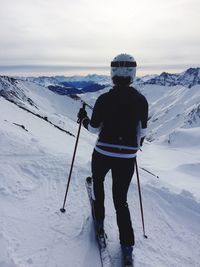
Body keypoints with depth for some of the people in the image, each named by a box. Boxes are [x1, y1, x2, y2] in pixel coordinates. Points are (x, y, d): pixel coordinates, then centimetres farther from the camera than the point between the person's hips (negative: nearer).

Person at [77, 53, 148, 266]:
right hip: (127, 157, 2)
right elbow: (142, 131, 4)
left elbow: (94, 128, -3)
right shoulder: (141, 100, -5)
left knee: (98, 181, 31)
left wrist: (83, 118, 17)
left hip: (102, 154, -1)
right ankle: (127, 245, 18)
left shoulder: (104, 99, -13)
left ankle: (99, 220, 39)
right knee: (121, 200, 16)